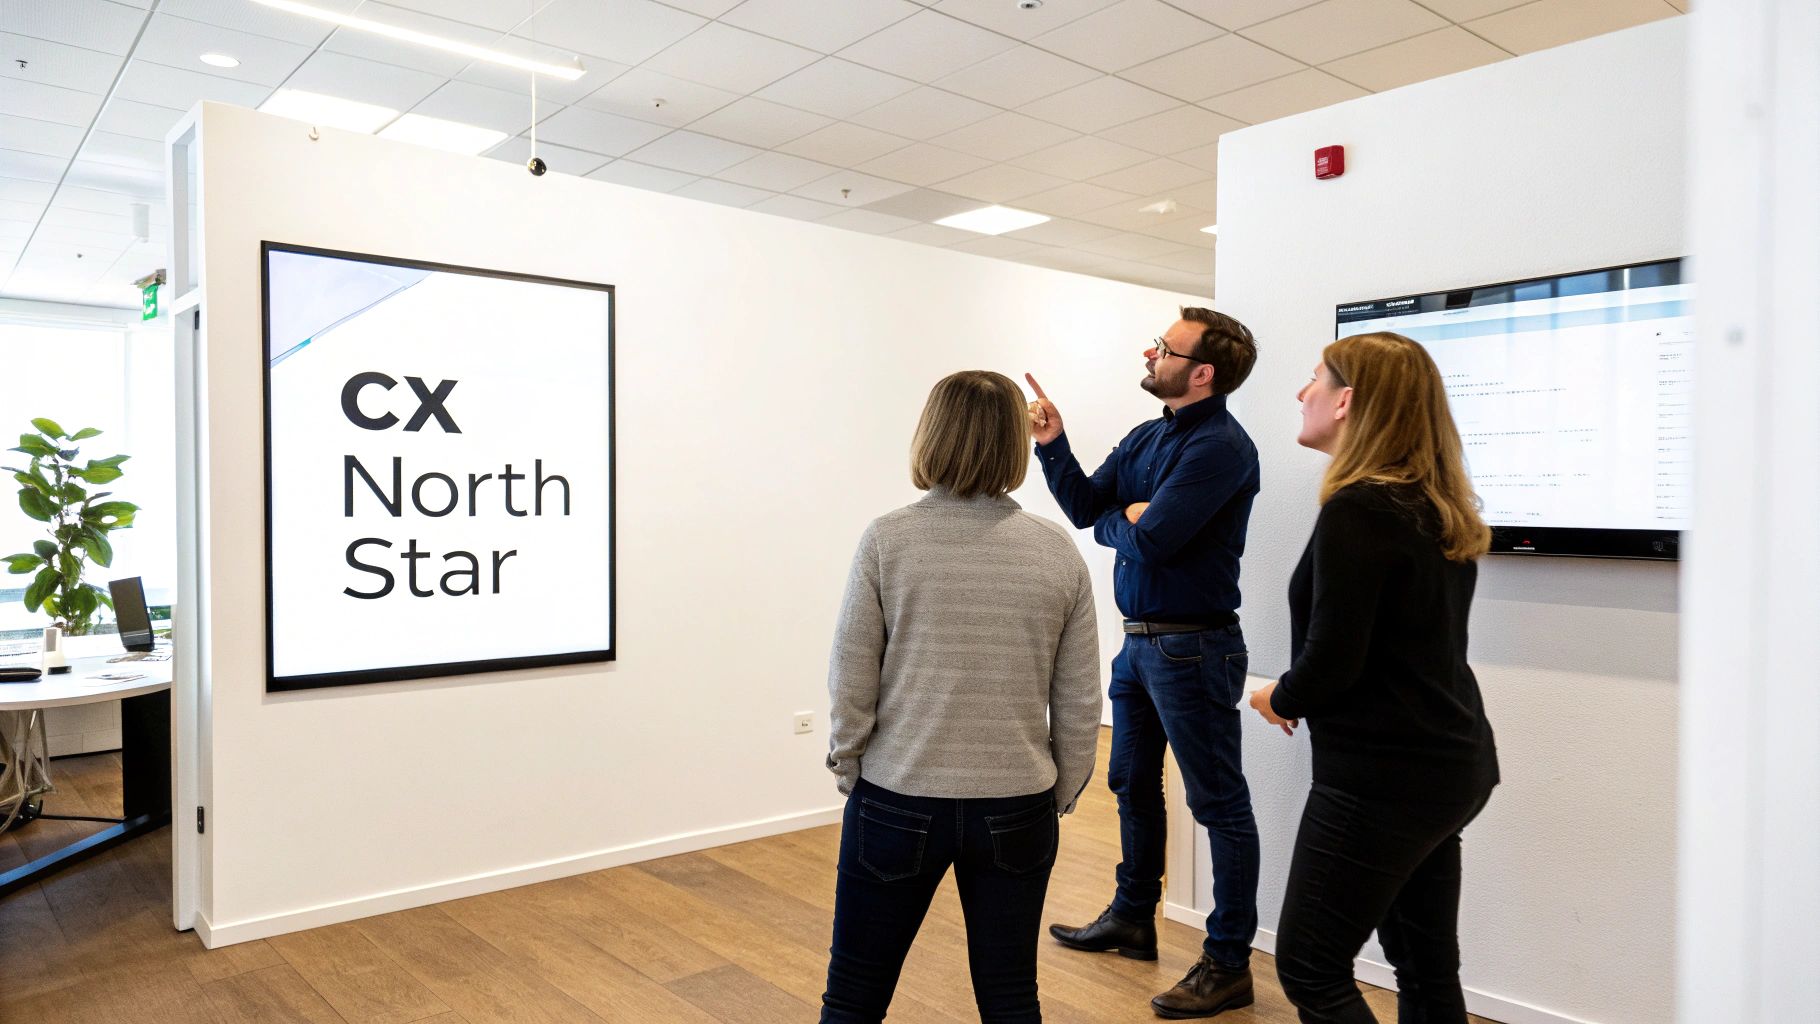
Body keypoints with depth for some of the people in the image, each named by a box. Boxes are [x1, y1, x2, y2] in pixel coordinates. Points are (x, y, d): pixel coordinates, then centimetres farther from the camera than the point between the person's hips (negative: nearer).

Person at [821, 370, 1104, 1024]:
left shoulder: (887, 541, -10)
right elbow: (1079, 702, 0)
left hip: (897, 804, -2)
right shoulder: (1057, 551, -3)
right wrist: (1061, 793, 14)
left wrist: (847, 769, 9)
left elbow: (851, 682, -7)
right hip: (1017, 810, 2)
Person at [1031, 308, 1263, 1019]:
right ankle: (1132, 920, 39)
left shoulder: (1221, 447, -19)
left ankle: (1228, 963, 16)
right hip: (1139, 641, 9)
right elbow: (1085, 507, 8)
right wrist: (1052, 444, -4)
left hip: (1192, 650, -9)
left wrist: (1117, 522, -3)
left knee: (1219, 805, 4)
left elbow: (1149, 539, -25)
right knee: (1133, 785, 21)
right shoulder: (1146, 438, 9)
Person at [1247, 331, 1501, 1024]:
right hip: (1451, 764, 9)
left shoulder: (1356, 511, -19)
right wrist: (1302, 698, 8)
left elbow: (1332, 657, -20)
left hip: (1383, 777, -9)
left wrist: (1279, 700, 0)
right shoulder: (1434, 507, 8)